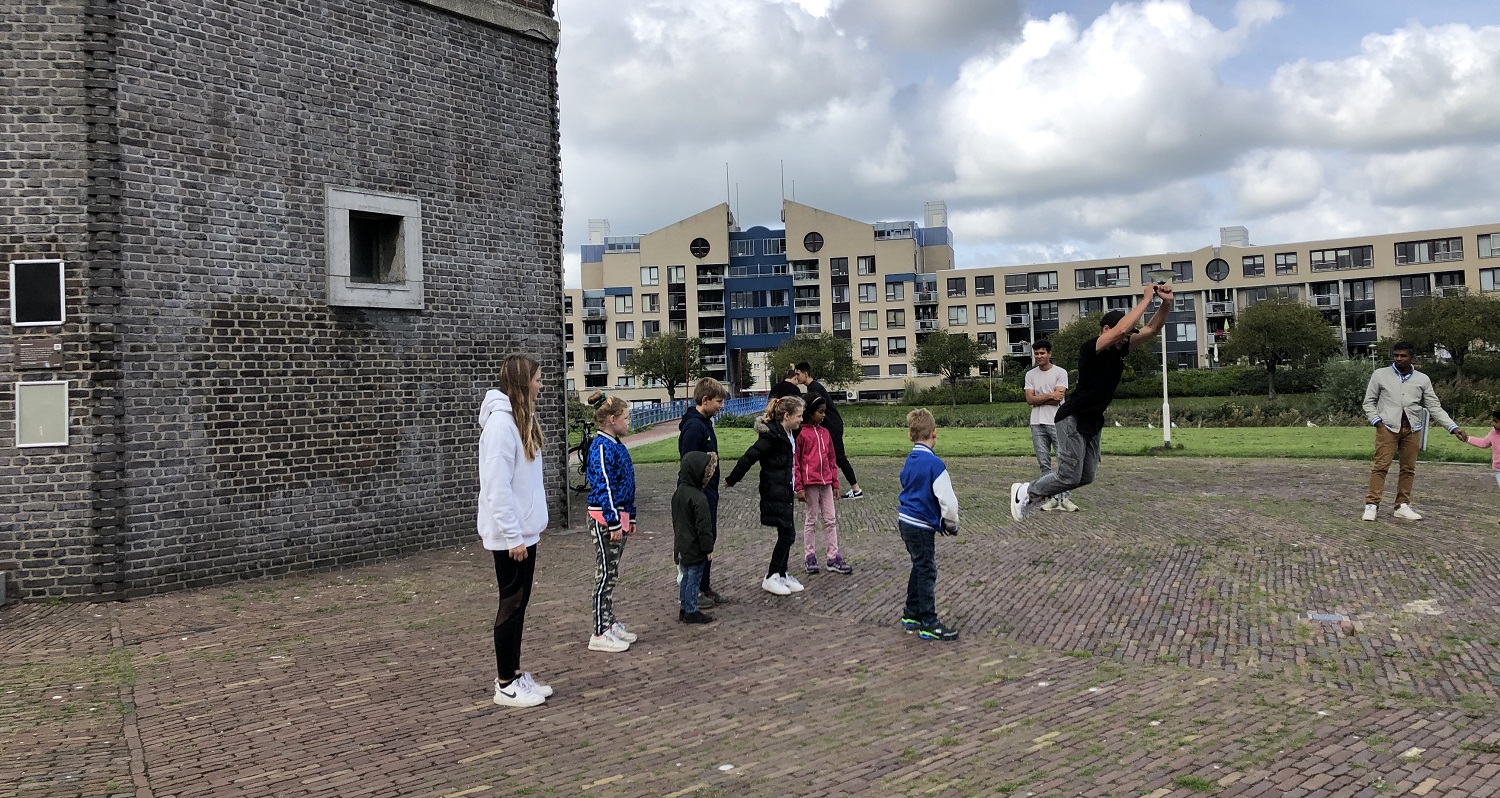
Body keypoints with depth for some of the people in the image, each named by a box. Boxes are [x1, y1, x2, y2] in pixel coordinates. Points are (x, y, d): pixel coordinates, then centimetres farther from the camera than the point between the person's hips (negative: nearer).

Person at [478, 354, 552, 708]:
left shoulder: (522, 419, 11)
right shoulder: (501, 421, -19)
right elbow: (497, 486, -22)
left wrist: (524, 531, 16)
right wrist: (513, 536, -20)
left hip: (524, 530, 9)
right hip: (511, 535, -9)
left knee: (519, 603, 14)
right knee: (512, 604, 0)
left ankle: (515, 673, 24)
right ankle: (505, 685, 11)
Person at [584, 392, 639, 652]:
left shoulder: (617, 445, 13)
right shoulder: (602, 447, -16)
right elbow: (603, 487, -20)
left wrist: (630, 517, 19)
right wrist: (614, 522, -20)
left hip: (619, 515, 9)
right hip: (604, 518, -9)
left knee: (611, 573, 15)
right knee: (605, 574, -4)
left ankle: (610, 623, 23)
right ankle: (600, 634, 2)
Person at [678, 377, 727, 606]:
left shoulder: (704, 423, 12)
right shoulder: (694, 426, -19)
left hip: (708, 494, 10)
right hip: (698, 494, -10)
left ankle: (704, 586, 25)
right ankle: (693, 590, 7)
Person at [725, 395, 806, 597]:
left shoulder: (788, 435, 9)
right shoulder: (772, 436, -20)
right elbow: (750, 457, -19)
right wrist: (731, 480, -13)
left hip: (785, 491, 9)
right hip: (774, 492, -9)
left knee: (786, 535, 12)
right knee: (787, 535, -6)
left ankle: (782, 575, 23)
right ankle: (770, 578, 4)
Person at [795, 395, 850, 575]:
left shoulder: (825, 433, 10)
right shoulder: (801, 434, -7)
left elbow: (832, 460, 14)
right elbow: (795, 462, -8)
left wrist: (835, 483, 12)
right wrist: (799, 487, -11)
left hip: (826, 483, 6)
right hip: (810, 484, -6)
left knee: (831, 520, 7)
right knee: (811, 520, 5)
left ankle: (834, 559, 12)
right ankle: (810, 558, 15)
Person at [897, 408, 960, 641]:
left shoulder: (909, 461, 7)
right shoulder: (934, 464, -19)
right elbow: (948, 500, -22)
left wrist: (940, 522, 18)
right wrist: (951, 524, -3)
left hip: (905, 521, 8)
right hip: (921, 527, -8)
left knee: (920, 569, 21)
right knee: (927, 572, 0)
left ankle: (911, 614, 31)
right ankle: (929, 624, 7)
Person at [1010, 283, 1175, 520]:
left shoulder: (1120, 349, 3)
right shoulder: (1090, 348, -19)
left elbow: (1151, 329, 0)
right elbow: (1122, 328, -34)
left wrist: (1167, 303, -17)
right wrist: (1146, 299, -24)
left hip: (1093, 422, 9)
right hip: (1073, 419, -9)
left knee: (1086, 477, 10)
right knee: (1069, 477, -9)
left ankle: (1034, 492, 24)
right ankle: (1025, 491, 13)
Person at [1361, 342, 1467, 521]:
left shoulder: (1423, 379, 11)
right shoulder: (1380, 375, 6)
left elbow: (1435, 407, 11)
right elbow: (1369, 401, 9)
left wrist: (1453, 427, 2)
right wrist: (1376, 420, -7)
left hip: (1412, 429, 3)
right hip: (1388, 426, -3)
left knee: (1408, 468, 5)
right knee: (1381, 466, -9)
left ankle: (1402, 506, 13)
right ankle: (1371, 505, -8)